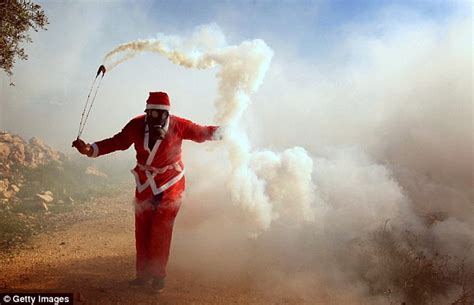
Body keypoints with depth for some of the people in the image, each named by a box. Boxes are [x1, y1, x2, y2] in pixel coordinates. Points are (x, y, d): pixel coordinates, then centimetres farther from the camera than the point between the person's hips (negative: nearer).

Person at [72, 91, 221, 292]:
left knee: (161, 230, -4)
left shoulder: (177, 125, -15)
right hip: (145, 184, 4)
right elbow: (116, 143, 0)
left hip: (170, 184, -3)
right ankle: (143, 273, 23)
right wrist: (89, 149, -9)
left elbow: (202, 133, -6)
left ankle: (158, 275, 12)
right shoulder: (136, 126, -8)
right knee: (142, 229, 8)